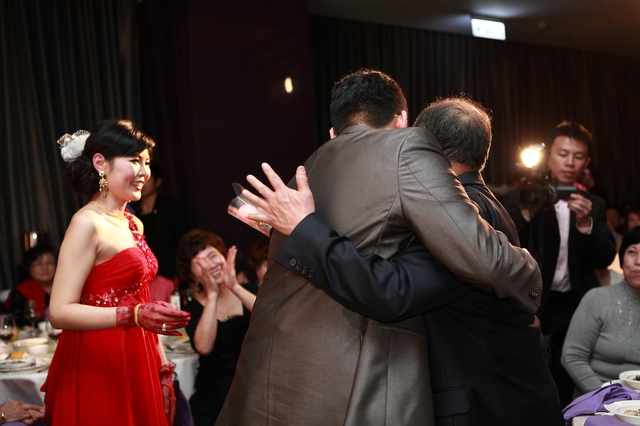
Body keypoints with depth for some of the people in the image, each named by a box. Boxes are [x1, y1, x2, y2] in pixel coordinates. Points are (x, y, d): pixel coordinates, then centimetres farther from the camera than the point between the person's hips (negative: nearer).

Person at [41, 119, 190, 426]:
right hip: (97, 369, -8)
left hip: (137, 364, 8)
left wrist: (162, 369, 13)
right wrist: (134, 315, -31)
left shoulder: (133, 225, 12)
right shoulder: (87, 223, -13)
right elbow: (60, 312, -20)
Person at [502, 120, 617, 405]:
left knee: (565, 392, 5)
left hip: (572, 308, 3)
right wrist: (526, 213, -27)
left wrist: (585, 223, -19)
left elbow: (604, 259, -1)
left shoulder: (593, 206, 10)